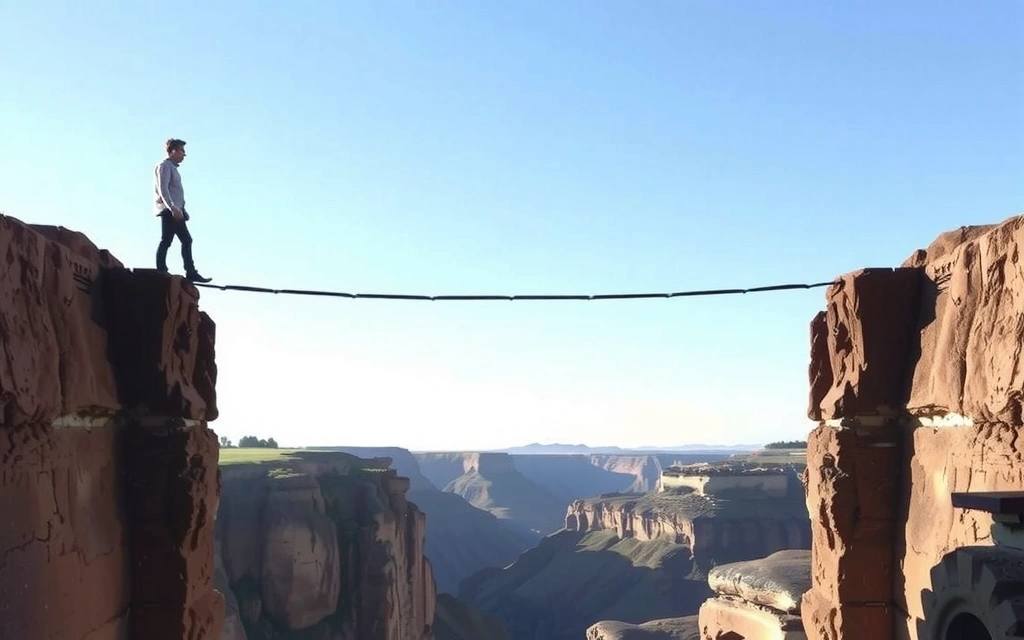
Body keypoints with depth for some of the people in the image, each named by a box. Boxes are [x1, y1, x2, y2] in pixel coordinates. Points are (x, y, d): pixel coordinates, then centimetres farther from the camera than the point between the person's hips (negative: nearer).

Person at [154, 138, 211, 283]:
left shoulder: (172, 168, 24)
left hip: (175, 211, 10)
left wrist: (182, 210, 21)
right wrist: (172, 208, -27)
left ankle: (191, 273, 6)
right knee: (166, 241, -10)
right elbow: (162, 189, -17)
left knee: (187, 240, 7)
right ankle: (161, 272, -9)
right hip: (169, 211, -10)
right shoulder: (164, 166, -5)